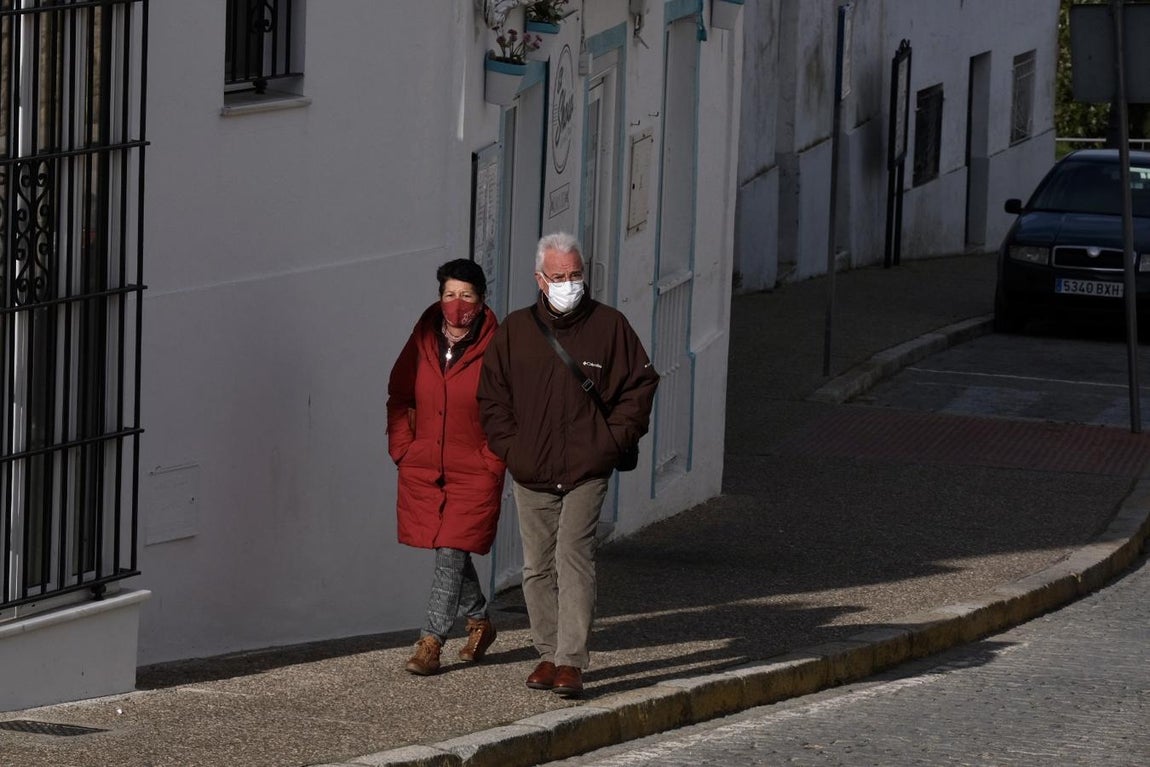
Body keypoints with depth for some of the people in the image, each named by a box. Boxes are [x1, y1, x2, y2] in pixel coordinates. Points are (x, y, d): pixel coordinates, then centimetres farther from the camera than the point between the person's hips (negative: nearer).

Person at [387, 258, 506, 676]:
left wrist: (493, 458, -7)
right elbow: (399, 396, 14)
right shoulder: (424, 340, 3)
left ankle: (430, 641, -7)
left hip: (475, 471, -5)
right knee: (448, 551, 15)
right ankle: (479, 621, 36)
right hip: (423, 469, 5)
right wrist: (402, 447, 6)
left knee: (452, 552, -10)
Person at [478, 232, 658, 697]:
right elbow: (492, 397, 12)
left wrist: (612, 441, -2)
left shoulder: (609, 326, 1)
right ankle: (549, 654, 20)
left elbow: (640, 385, 7)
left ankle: (571, 661, -17)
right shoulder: (514, 331, 6)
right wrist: (510, 449, 1)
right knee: (537, 567, 8)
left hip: (586, 471, -3)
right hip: (531, 474, 3)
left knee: (572, 557, -15)